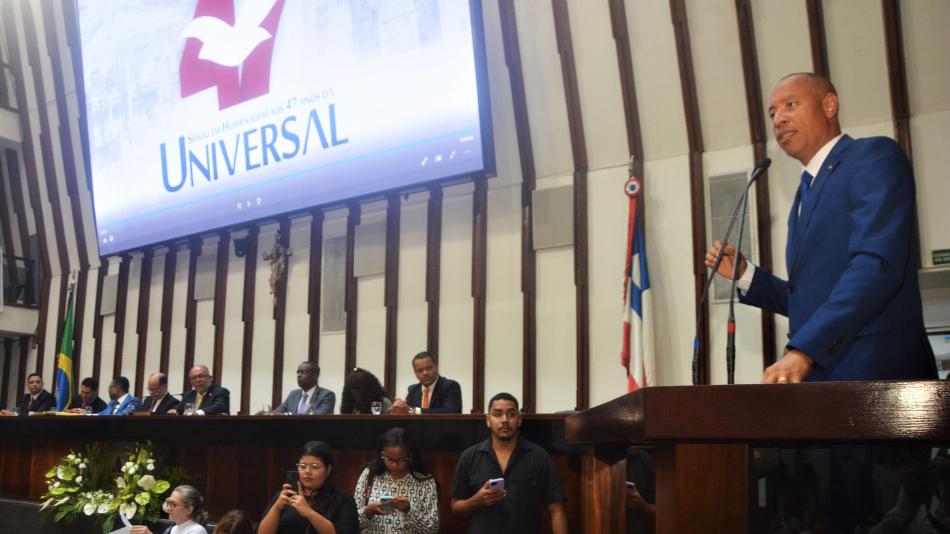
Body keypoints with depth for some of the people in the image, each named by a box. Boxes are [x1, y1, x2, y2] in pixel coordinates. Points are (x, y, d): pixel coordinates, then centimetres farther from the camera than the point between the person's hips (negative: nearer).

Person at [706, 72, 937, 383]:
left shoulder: (875, 157, -4)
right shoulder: (808, 191, 21)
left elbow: (878, 264, -19)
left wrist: (803, 350, -26)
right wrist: (743, 274, 9)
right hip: (817, 375, 7)